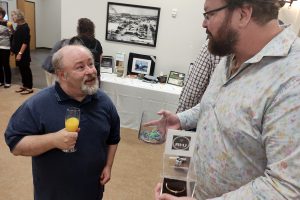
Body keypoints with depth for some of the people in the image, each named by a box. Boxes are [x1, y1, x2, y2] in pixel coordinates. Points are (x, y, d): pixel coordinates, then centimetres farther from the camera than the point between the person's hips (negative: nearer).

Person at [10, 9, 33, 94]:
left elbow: (25, 42, -21)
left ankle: (29, 88, 8)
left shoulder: (24, 27, -15)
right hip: (19, 52, 9)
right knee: (21, 69, 13)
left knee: (26, 70, -1)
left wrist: (20, 53, -22)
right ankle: (24, 86, 24)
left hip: (23, 53, -9)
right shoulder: (18, 26, 12)